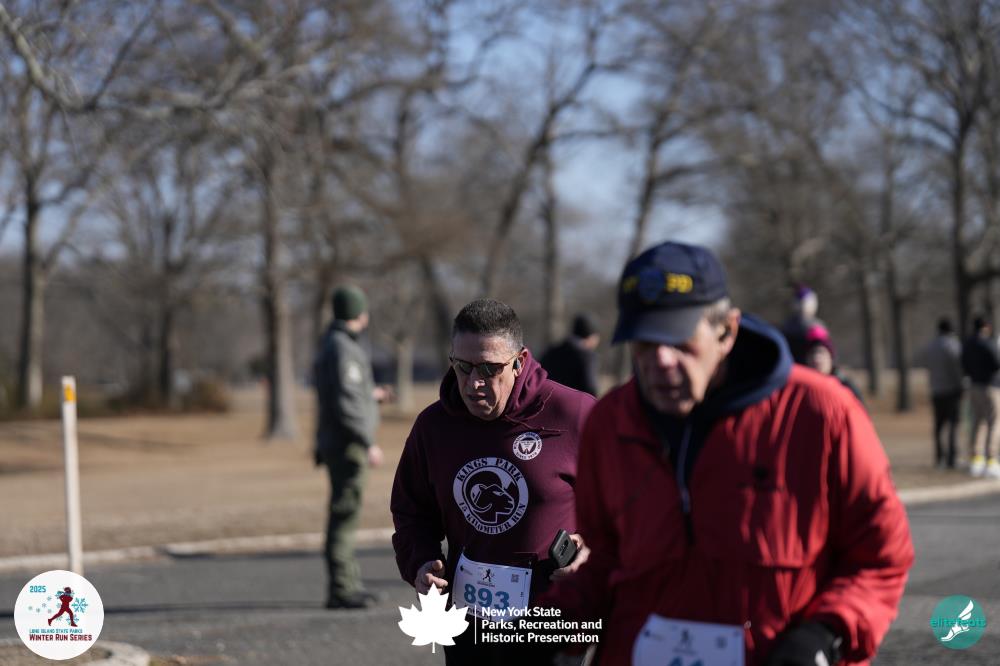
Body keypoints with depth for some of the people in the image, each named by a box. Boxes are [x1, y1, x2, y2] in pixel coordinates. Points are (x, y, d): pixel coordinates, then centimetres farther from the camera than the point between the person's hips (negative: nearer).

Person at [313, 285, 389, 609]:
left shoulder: (332, 346, 16)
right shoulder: (342, 349, -16)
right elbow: (344, 403, -23)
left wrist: (369, 396, 34)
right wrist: (369, 443, -23)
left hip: (336, 444, 10)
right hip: (346, 445, -10)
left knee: (345, 514, 14)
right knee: (344, 513, -9)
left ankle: (348, 584, 20)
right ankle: (340, 590, -8)